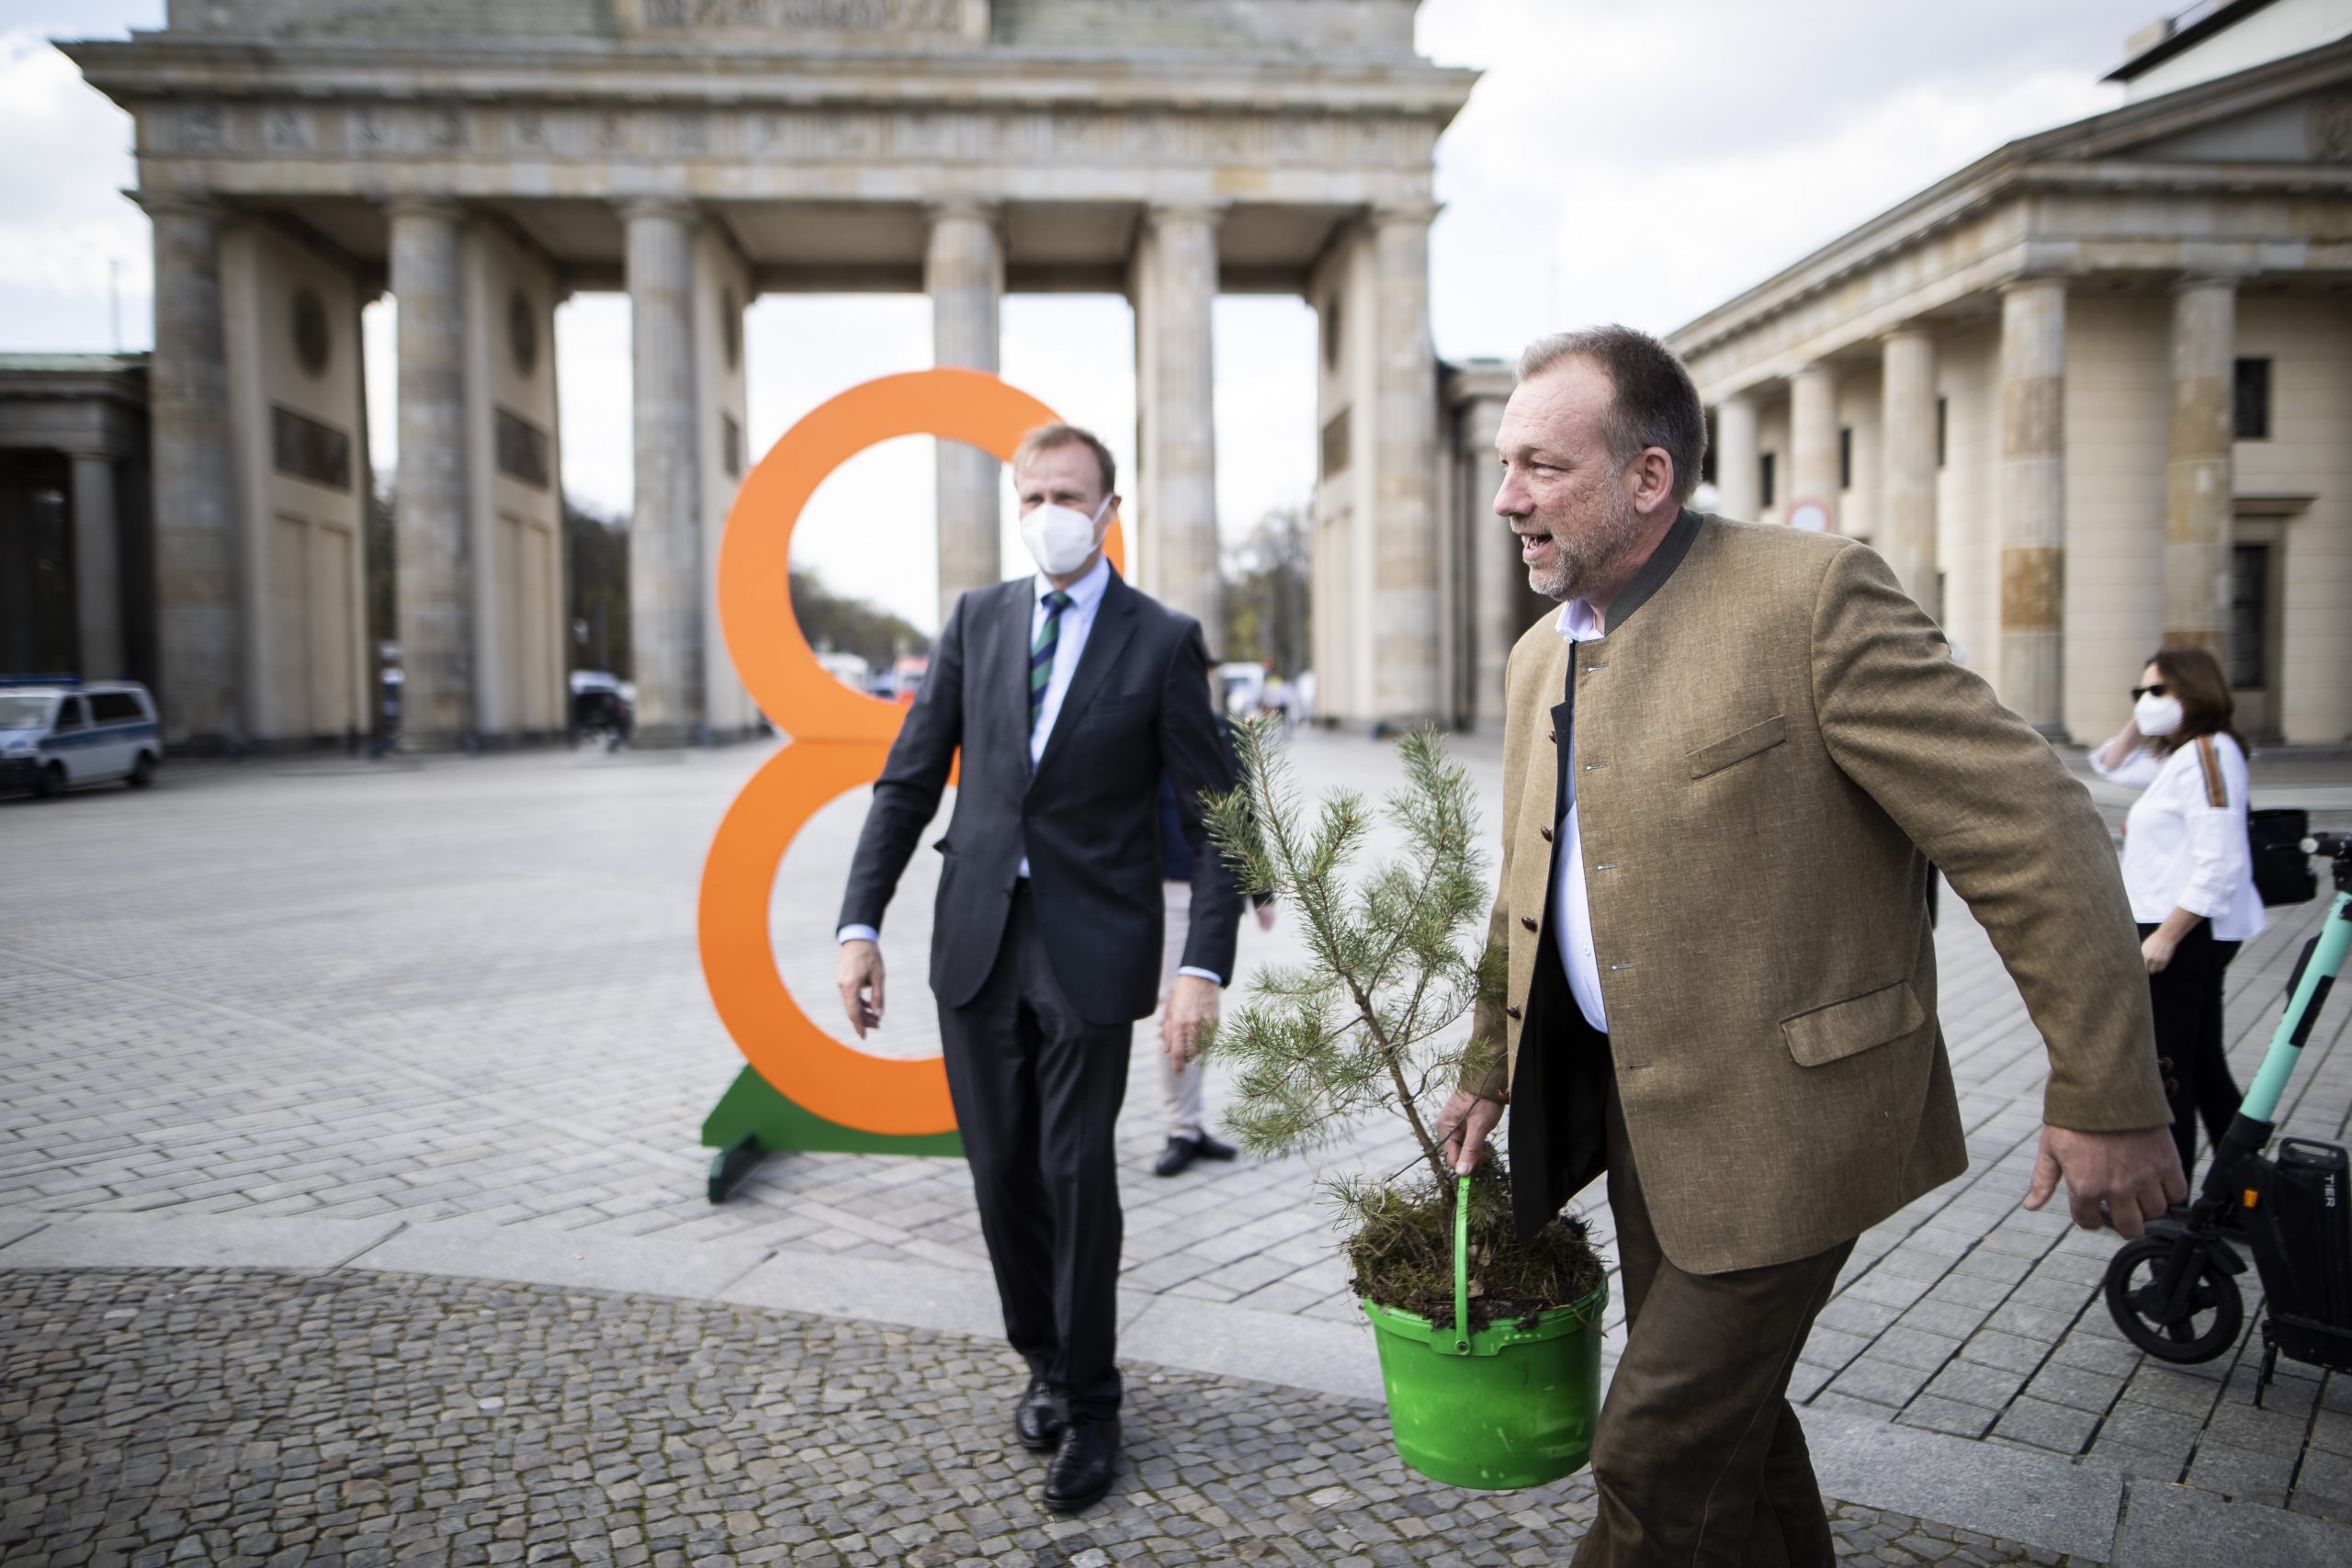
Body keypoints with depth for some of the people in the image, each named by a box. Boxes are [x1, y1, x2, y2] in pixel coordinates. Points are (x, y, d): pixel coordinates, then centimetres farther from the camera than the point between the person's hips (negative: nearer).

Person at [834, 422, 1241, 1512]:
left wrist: (1204, 966, -15)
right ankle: (1043, 1360, 34)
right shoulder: (975, 621, 6)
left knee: (1076, 1170, 0)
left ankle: (1090, 1405, 20)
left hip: (1092, 944, -3)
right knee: (1001, 1169, 11)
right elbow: (909, 779, 6)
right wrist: (860, 924, -1)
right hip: (977, 935, 4)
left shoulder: (1163, 642, -4)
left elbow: (1211, 816, -5)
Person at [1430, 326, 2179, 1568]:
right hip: (1637, 1098, 8)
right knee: (1723, 1417, 20)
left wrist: (2107, 1097, -17)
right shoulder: (1538, 656, 8)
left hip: (1780, 1112, -7)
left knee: (1657, 1460, 0)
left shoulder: (1811, 596, -17)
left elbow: (2033, 835, -17)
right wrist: (1493, 1070, 21)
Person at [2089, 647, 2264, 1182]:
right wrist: (2138, 724, 14)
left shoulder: (2206, 753, -17)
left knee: (2165, 1067, -4)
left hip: (2186, 931, -10)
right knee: (2203, 1064, 16)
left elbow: (2219, 864, -24)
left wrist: (2165, 935, -24)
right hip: (2187, 932, 10)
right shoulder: (2181, 756, 14)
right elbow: (2112, 765, 31)